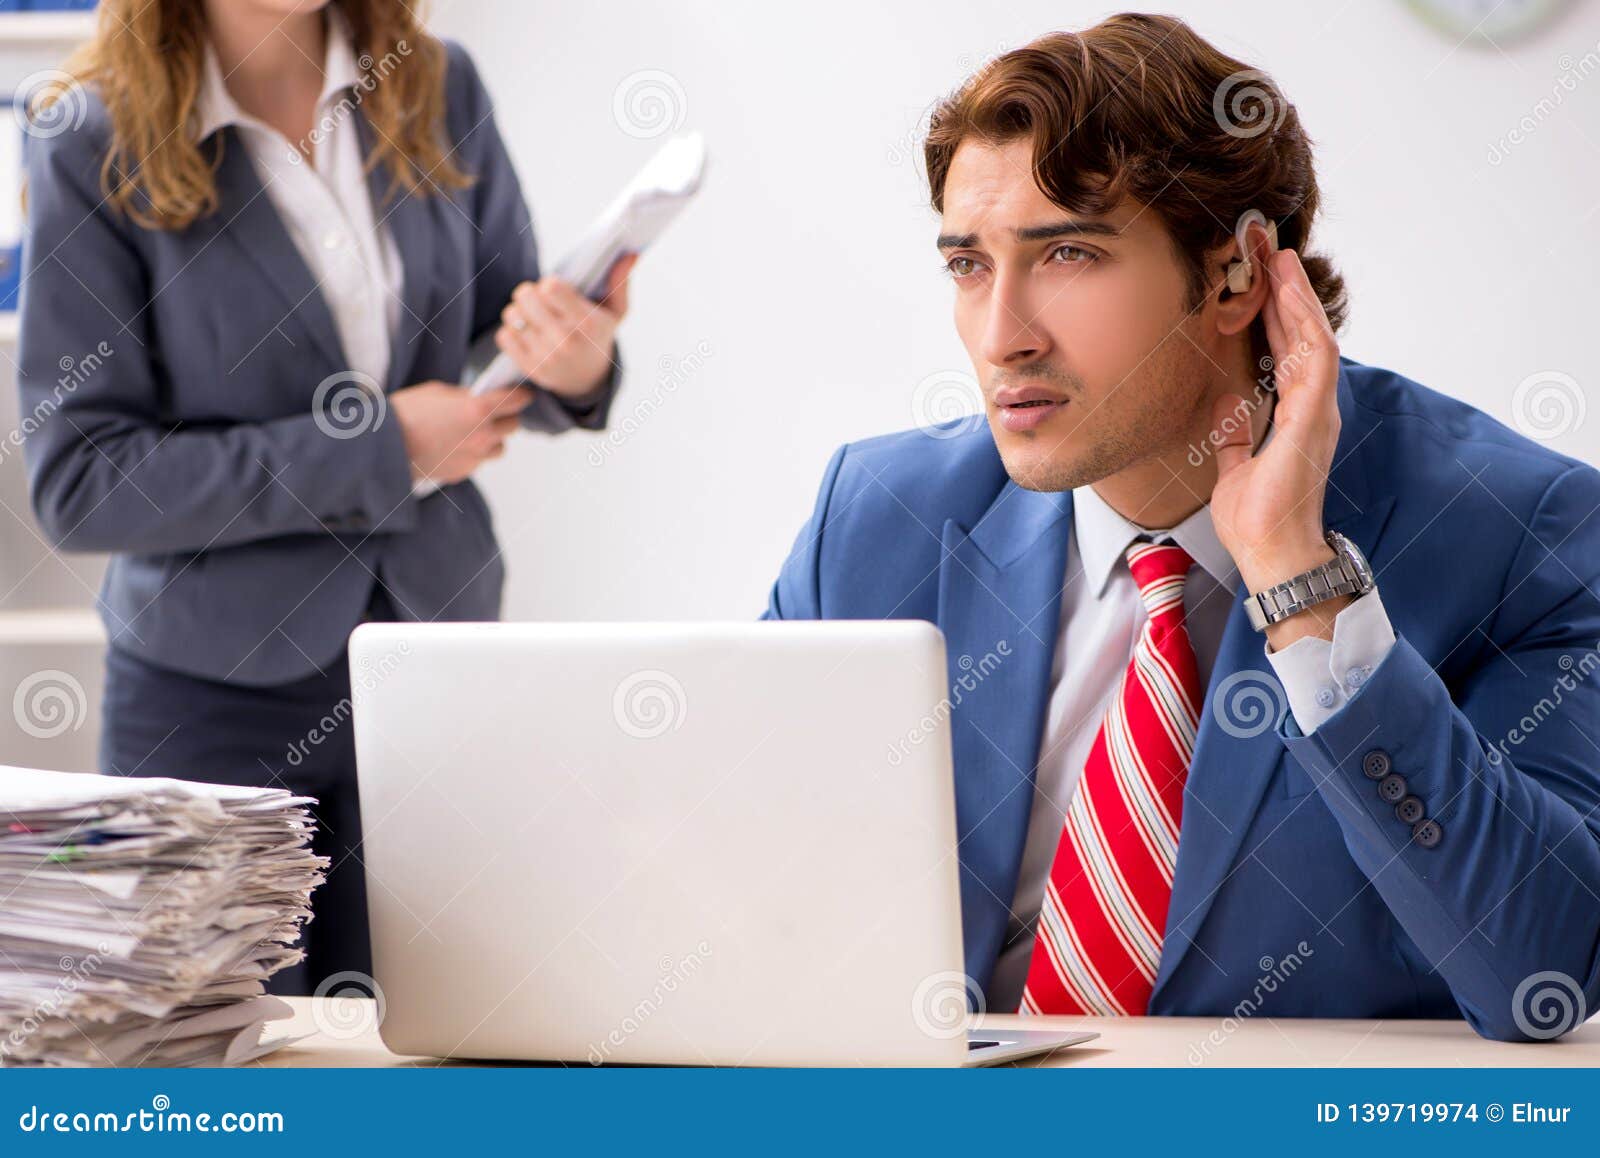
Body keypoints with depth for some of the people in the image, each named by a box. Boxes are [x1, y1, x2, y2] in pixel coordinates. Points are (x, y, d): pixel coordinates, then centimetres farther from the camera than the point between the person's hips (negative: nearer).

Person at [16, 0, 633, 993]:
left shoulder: (437, 91, 2)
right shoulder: (95, 144, -10)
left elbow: (503, 331, 12)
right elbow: (78, 484, -12)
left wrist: (573, 363, -14)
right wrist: (376, 449, -17)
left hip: (438, 665, 3)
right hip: (215, 690, -3)